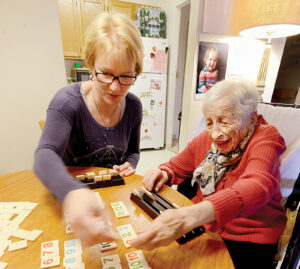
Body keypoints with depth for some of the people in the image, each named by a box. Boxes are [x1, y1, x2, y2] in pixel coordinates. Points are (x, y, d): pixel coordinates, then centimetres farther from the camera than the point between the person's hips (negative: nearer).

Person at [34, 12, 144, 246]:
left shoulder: (133, 107, -7)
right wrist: (73, 192, -51)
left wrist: (129, 165, -14)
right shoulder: (68, 101, -18)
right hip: (69, 194, -2)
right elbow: (46, 155, -32)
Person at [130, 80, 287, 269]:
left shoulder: (265, 139, -16)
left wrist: (191, 215, -51)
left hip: (250, 239, -2)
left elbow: (258, 187, -36)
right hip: (201, 224, 3)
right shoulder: (205, 139, -4)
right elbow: (176, 167, 9)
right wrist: (163, 173, -17)